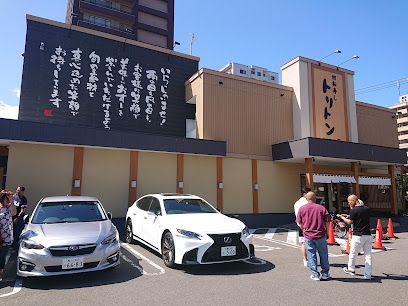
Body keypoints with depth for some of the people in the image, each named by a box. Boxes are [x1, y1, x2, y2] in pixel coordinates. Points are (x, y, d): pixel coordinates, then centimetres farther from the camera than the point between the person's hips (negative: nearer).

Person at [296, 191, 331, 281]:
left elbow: (300, 223, 2)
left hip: (308, 236, 0)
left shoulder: (302, 209, -2)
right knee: (323, 255, 15)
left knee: (311, 256, 9)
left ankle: (315, 275, 14)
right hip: (321, 235, 0)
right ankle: (325, 274, 23)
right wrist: (327, 233, 14)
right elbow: (327, 222, 0)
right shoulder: (321, 208, -3)